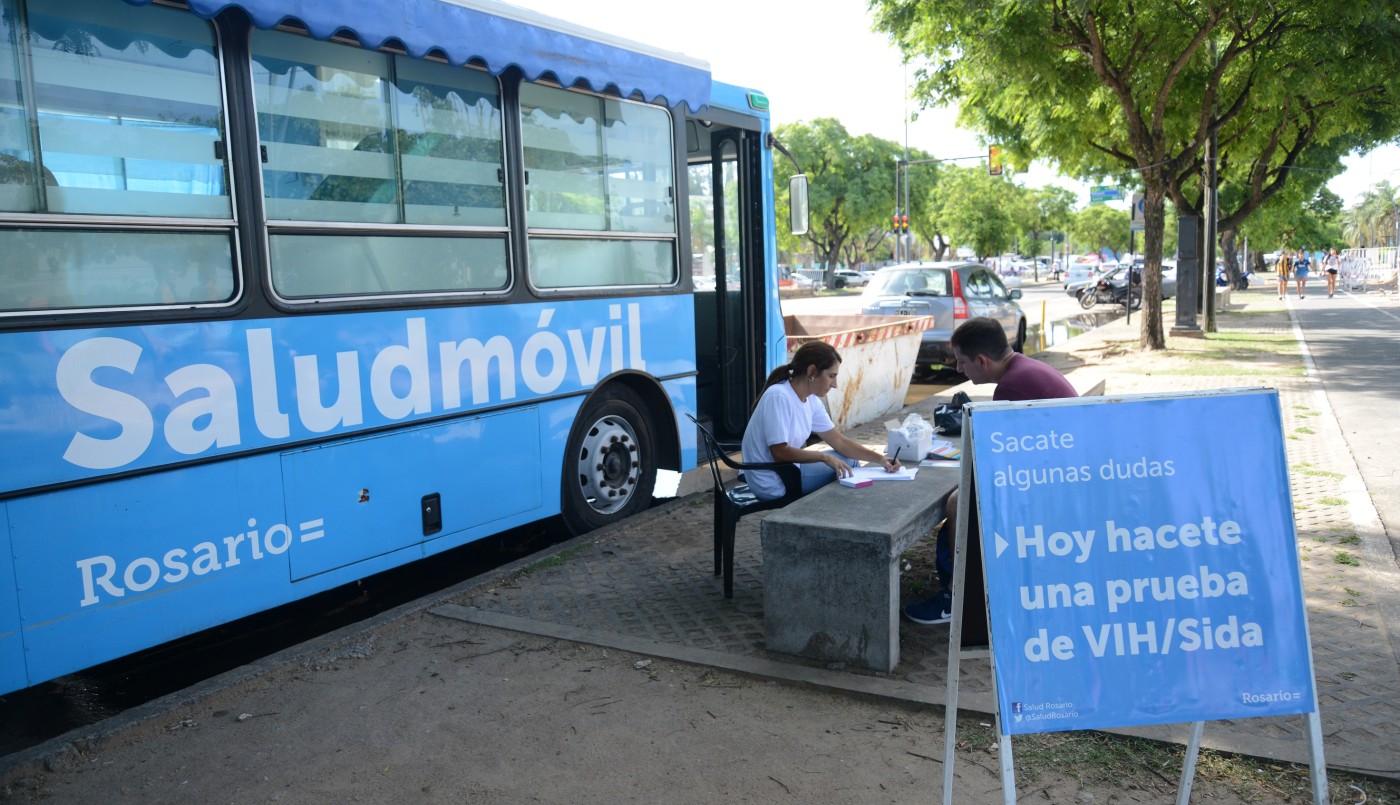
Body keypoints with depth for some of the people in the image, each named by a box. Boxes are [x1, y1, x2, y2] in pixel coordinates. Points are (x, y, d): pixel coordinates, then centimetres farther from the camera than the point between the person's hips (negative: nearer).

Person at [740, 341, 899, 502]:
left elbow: (840, 441, 5)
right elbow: (780, 452, -26)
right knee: (841, 470, -9)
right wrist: (824, 457, -20)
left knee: (848, 460, 12)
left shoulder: (811, 401, 2)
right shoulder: (778, 397, -23)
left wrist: (880, 459, -3)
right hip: (773, 486, -9)